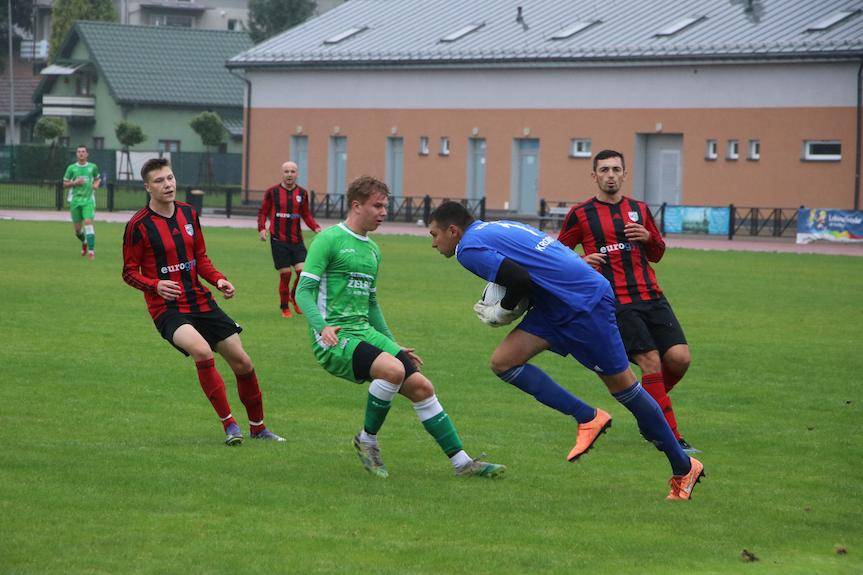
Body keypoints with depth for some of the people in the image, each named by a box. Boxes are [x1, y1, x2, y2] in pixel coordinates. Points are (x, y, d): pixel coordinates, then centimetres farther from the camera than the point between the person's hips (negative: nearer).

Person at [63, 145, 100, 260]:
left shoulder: (92, 167, 6)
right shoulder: (71, 168, 4)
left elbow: (98, 179, 22)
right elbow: (65, 185, 7)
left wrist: (96, 184, -1)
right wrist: (75, 183, -11)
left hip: (88, 199, -1)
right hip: (75, 199, 1)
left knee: (88, 222, -20)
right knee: (77, 228, 5)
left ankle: (91, 250, -20)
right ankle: (84, 242, 38)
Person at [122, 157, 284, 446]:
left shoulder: (188, 213, 9)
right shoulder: (139, 225, -8)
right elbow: (129, 272, -3)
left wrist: (218, 279, -1)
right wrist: (155, 286, -21)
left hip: (201, 302, 6)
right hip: (167, 309, -6)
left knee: (242, 363, 4)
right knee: (202, 351, -33)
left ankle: (258, 427, 26)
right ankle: (229, 424, -20)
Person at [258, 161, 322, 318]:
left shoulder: (302, 193, 8)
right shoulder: (272, 192, 0)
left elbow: (306, 215, 16)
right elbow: (263, 212, 5)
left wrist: (316, 228, 1)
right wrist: (262, 228, -11)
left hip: (296, 240, 3)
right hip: (278, 241, -3)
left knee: (303, 271, -10)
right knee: (285, 275, -3)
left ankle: (295, 297, 19)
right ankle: (285, 308, 15)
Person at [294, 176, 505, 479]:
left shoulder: (373, 250, 20)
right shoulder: (328, 240, -6)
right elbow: (304, 291, -11)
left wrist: (394, 346, 25)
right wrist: (322, 327, -28)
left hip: (365, 332, 8)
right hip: (333, 337, -8)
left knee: (421, 386, -3)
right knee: (392, 369, -31)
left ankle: (462, 462, 2)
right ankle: (367, 440, -10)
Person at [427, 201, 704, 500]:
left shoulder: (468, 248, -9)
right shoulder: (498, 228, 19)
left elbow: (521, 279, -22)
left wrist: (502, 309, -4)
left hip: (586, 304, -9)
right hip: (557, 307, 9)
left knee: (621, 384, 0)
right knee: (503, 362, 0)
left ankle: (684, 467, 11)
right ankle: (587, 418, 5)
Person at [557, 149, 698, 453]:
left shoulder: (639, 209, 16)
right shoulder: (580, 214, 4)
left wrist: (648, 237, 0)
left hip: (652, 297, 4)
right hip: (616, 302, -4)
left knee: (680, 358, -10)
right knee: (651, 362, -15)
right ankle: (672, 438, -7)